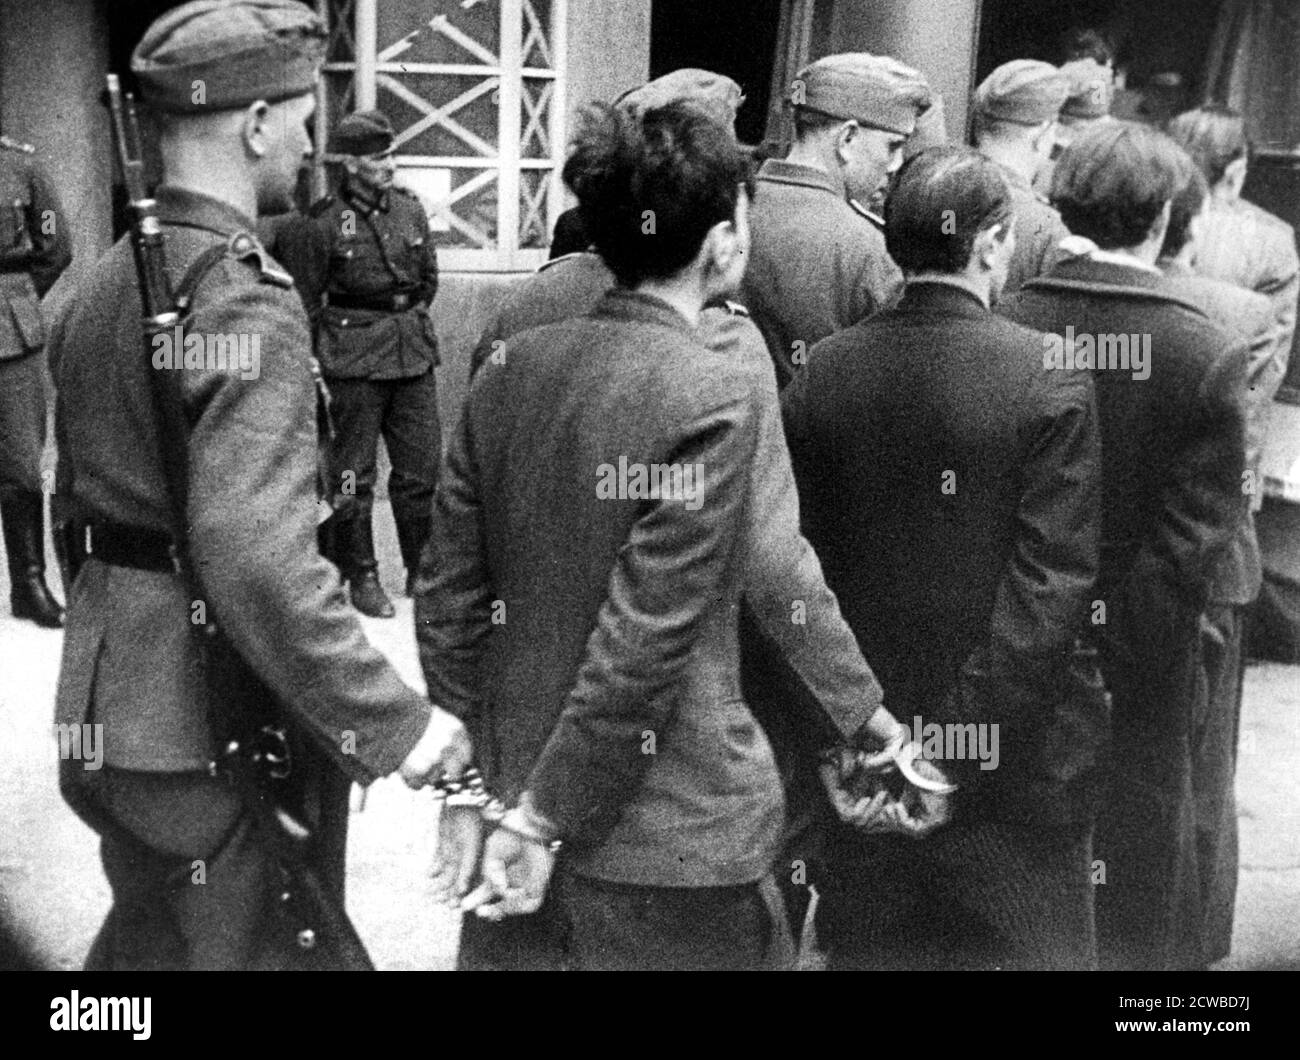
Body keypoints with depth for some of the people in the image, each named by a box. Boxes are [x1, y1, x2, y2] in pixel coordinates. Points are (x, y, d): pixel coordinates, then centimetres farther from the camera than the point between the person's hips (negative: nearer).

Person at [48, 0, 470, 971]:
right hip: (217, 723, -9)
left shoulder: (103, 282, 7)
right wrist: (397, 723, -26)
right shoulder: (248, 301, -21)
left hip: (108, 699, 9)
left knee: (144, 937, 26)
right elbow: (257, 558, -31)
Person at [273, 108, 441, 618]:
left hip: (413, 351, 5)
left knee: (422, 465, 7)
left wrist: (411, 322, 16)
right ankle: (360, 576, 14)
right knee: (351, 472, 2)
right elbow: (303, 297, -4)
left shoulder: (410, 209, 8)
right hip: (354, 360, -5)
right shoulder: (323, 220, -9)